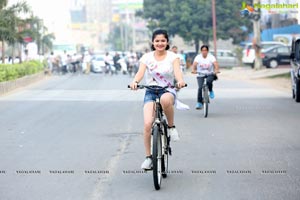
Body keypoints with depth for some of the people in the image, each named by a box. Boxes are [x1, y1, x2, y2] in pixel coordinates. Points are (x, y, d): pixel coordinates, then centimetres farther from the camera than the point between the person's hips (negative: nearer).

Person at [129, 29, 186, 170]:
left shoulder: (173, 57, 2)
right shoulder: (147, 57, 4)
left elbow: (177, 71, -15)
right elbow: (140, 72, -11)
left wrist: (180, 81, -39)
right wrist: (135, 82, -34)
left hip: (168, 91, -1)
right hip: (150, 92, 2)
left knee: (165, 99, -41)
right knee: (147, 124, -18)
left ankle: (171, 126, -15)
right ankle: (148, 157, -3)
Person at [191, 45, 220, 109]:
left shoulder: (211, 57, -6)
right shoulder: (198, 57, -5)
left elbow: (215, 64, -19)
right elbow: (194, 64, -19)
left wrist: (216, 70, -40)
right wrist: (193, 70, -40)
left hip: (210, 74, -1)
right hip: (200, 75, 1)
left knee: (209, 81, -34)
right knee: (200, 88, -17)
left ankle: (211, 91, -3)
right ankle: (199, 103, -8)